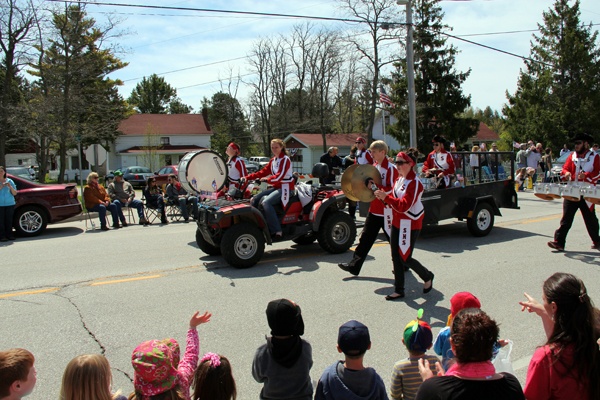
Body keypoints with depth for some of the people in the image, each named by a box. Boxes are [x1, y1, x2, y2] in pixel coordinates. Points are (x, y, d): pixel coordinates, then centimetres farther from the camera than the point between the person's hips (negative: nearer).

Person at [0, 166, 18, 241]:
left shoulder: (9, 181, 10)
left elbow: (15, 193, 8)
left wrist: (10, 186, -8)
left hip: (10, 204, 2)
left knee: (9, 220, 2)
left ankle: (9, 235, 10)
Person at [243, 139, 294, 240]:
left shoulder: (285, 159, -7)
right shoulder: (273, 160, 17)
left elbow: (280, 176, -20)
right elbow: (263, 172, 10)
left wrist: (267, 179, -28)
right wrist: (248, 177, 1)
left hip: (285, 188, -8)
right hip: (276, 187, 8)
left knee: (266, 202, -30)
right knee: (255, 199, -4)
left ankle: (277, 232, -31)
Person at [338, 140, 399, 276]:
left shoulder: (391, 168, -15)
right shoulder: (374, 166, 11)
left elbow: (392, 189, -21)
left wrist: (375, 187, -28)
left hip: (387, 211, -8)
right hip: (374, 209, 8)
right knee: (366, 237, 7)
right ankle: (354, 265, 9)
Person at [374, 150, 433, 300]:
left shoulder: (414, 183, -19)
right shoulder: (399, 180, 9)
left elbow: (404, 205, -27)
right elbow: (394, 198, 11)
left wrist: (386, 197, -29)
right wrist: (383, 196, -9)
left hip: (410, 225, -8)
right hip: (397, 223, 9)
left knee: (405, 258, -2)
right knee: (396, 257, 9)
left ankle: (427, 277, 25)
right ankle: (399, 291, 19)